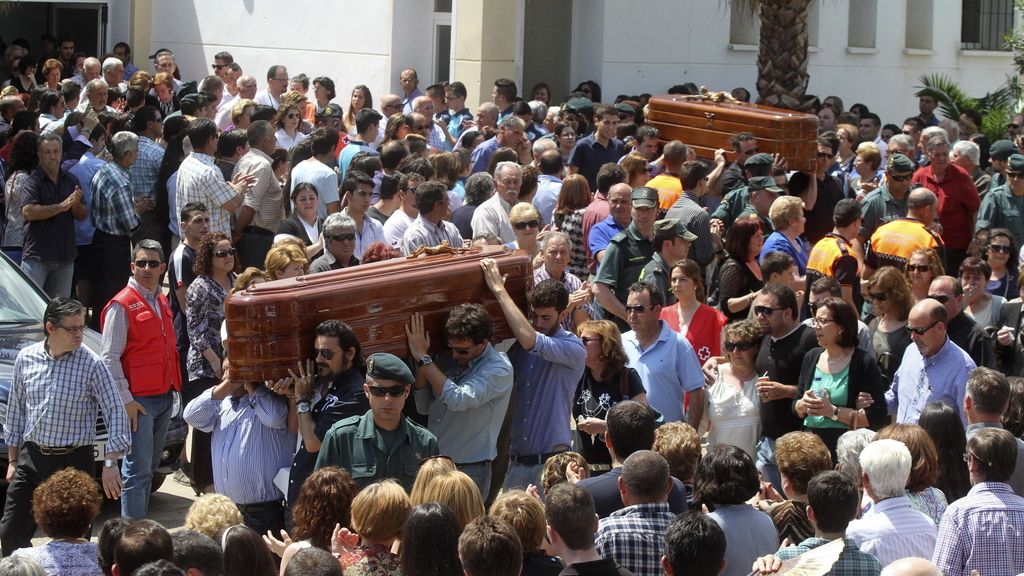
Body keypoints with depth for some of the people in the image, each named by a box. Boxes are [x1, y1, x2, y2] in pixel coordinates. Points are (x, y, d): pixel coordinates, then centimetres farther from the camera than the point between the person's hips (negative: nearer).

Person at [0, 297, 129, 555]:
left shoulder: (91, 364, -8)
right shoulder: (26, 359, 3)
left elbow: (116, 412, -8)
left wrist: (110, 463, -15)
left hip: (74, 459, -3)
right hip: (31, 457, 3)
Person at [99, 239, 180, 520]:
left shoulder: (162, 302, 14)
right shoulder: (122, 305, -10)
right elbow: (110, 358, -13)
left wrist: (173, 387, 15)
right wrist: (125, 400, -16)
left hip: (164, 396, 8)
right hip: (139, 399, -8)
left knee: (149, 469, 13)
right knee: (138, 471, -9)